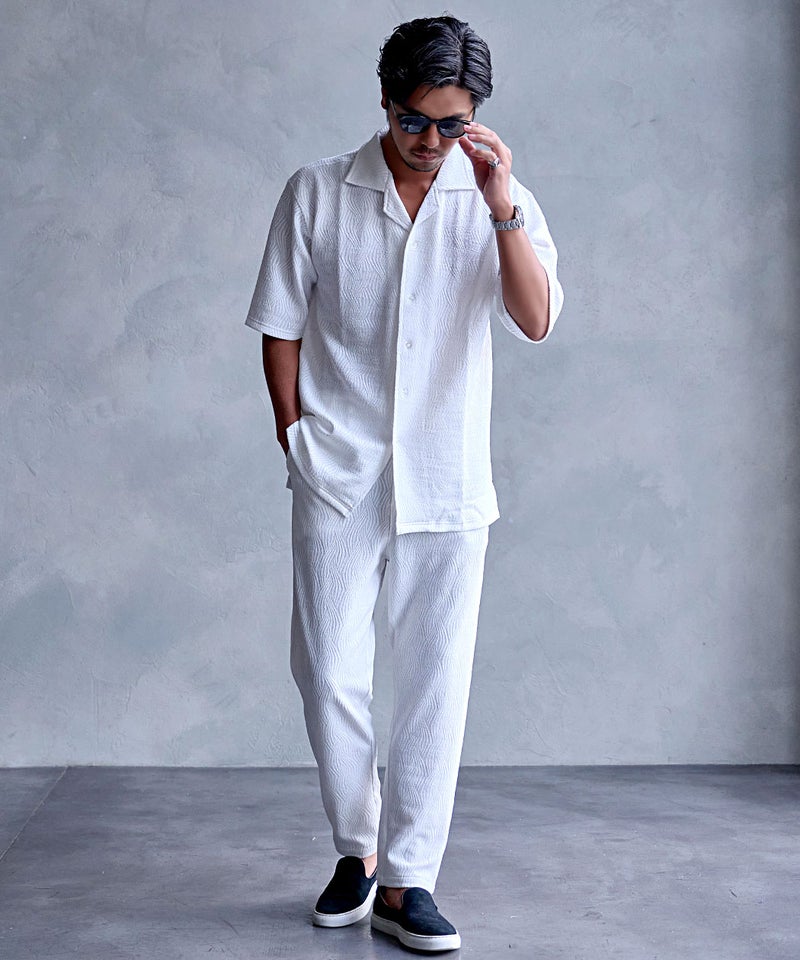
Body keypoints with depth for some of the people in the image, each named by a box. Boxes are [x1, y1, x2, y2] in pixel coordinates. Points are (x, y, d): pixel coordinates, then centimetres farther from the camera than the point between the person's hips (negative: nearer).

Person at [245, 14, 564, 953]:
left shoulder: (500, 200, 3)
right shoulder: (318, 192, 2)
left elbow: (536, 321, -11)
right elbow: (281, 326, 7)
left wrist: (499, 204, -19)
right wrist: (296, 437, 3)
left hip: (447, 482, 1)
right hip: (338, 477, 0)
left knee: (436, 681, 2)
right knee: (329, 673, 2)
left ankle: (407, 877, 13)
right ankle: (356, 848, 23)